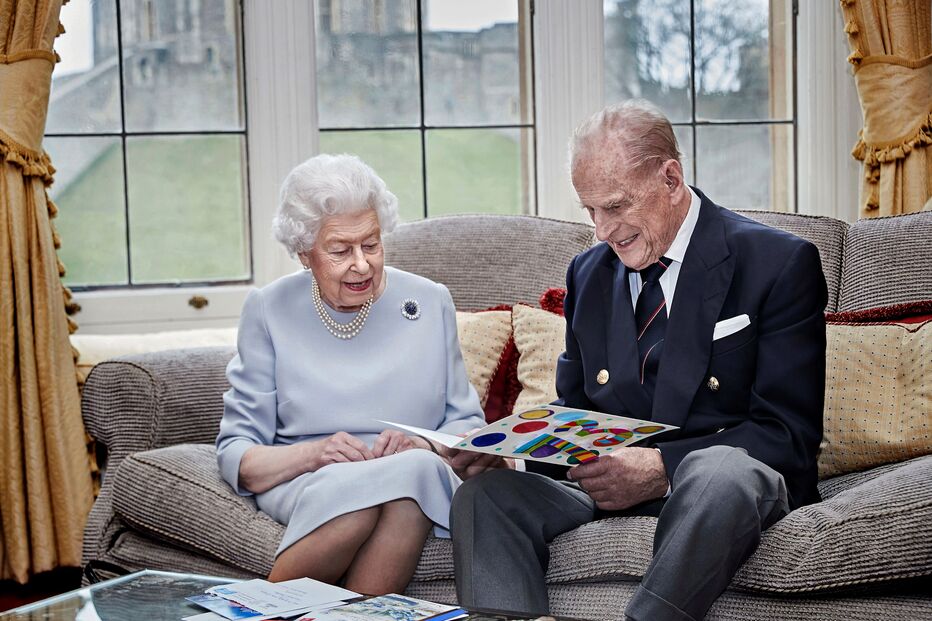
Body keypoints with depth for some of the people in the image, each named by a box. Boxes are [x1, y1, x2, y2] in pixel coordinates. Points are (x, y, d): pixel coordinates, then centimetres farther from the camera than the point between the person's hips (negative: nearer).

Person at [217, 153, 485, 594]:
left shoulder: (431, 302, 10)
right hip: (303, 485, -1)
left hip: (420, 479, 1)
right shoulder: (268, 310, 6)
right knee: (352, 487, -38)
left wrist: (423, 446, -10)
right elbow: (236, 454, 3)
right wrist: (313, 453, -17)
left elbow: (467, 424, 13)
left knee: (417, 469, -36)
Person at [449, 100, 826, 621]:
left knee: (720, 472, -40)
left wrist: (663, 467, -22)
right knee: (484, 493, -22)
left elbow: (790, 434, -9)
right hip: (607, 483, 5)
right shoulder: (588, 273, 15)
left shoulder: (780, 264, -3)